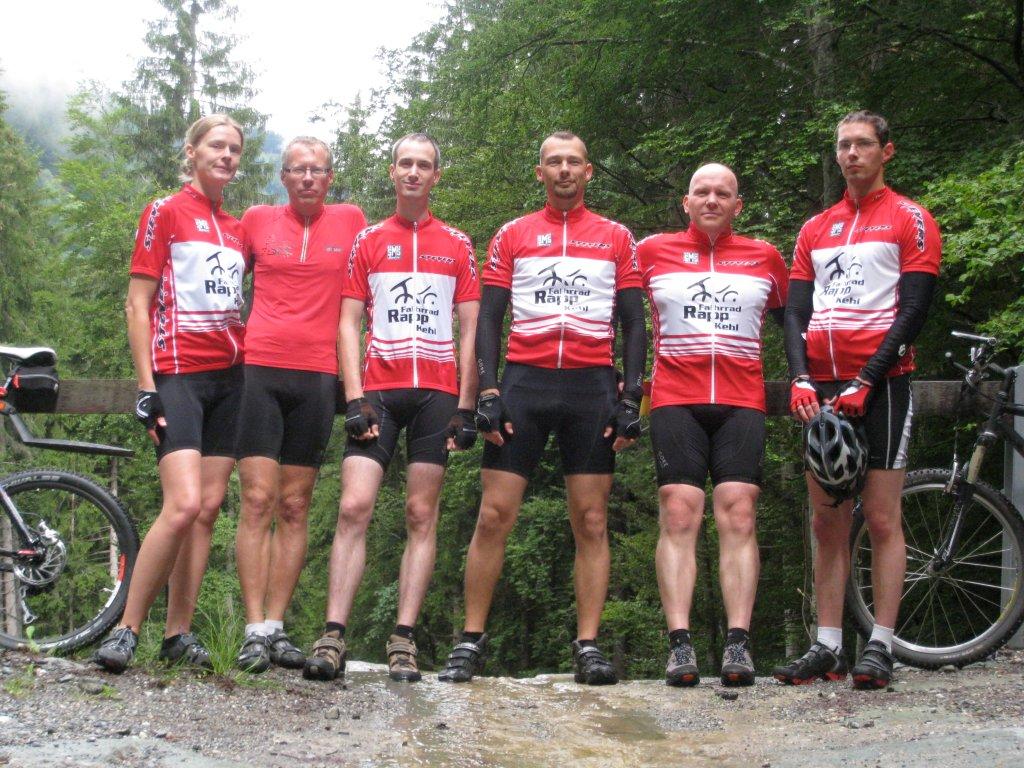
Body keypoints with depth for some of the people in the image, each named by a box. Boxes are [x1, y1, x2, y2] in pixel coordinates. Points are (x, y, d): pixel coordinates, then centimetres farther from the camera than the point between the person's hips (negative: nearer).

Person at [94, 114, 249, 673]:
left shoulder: (237, 229, 17)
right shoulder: (166, 213, 0)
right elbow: (137, 305, -4)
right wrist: (146, 386, -11)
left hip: (229, 376, 6)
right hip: (178, 374, -6)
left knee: (209, 509, 2)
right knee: (184, 505, -19)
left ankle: (178, 635, 7)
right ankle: (126, 630, -11)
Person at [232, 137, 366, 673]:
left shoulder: (350, 221, 9)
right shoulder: (257, 220, 8)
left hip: (318, 376, 1)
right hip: (260, 371, -1)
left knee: (294, 507, 4)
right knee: (258, 500, -8)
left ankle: (276, 628, 6)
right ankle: (255, 631, -8)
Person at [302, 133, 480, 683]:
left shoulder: (457, 246, 12)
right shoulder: (367, 241, 12)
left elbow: (470, 330, 10)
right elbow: (348, 324, 7)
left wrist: (465, 406, 0)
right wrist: (355, 397, -5)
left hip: (437, 393, 0)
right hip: (378, 390, 0)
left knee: (421, 515, 0)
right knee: (353, 507, -11)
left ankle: (404, 640, 0)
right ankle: (333, 637, -13)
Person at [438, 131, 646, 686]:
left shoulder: (616, 239, 13)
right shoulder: (512, 236, 12)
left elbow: (633, 324, 10)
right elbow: (489, 319, 8)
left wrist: (631, 398, -1)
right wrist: (486, 392, -4)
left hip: (592, 388, 0)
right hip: (524, 382, 0)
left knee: (591, 523, -1)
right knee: (494, 517, -4)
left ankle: (588, 647, 2)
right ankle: (471, 642, 3)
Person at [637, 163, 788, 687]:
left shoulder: (765, 258, 15)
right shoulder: (652, 252, 11)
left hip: (741, 403, 1)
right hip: (675, 402, -1)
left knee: (738, 516, -9)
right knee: (679, 515, -10)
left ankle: (738, 644, -11)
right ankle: (680, 645, -14)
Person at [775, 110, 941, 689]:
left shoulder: (911, 221, 2)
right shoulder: (815, 230, 18)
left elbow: (913, 311, -6)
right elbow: (797, 311, 12)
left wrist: (864, 383, -15)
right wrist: (802, 380, -6)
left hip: (880, 385, -5)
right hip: (823, 390, 5)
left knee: (882, 519, -6)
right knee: (828, 523, 5)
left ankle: (881, 648, -4)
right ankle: (829, 649, 7)